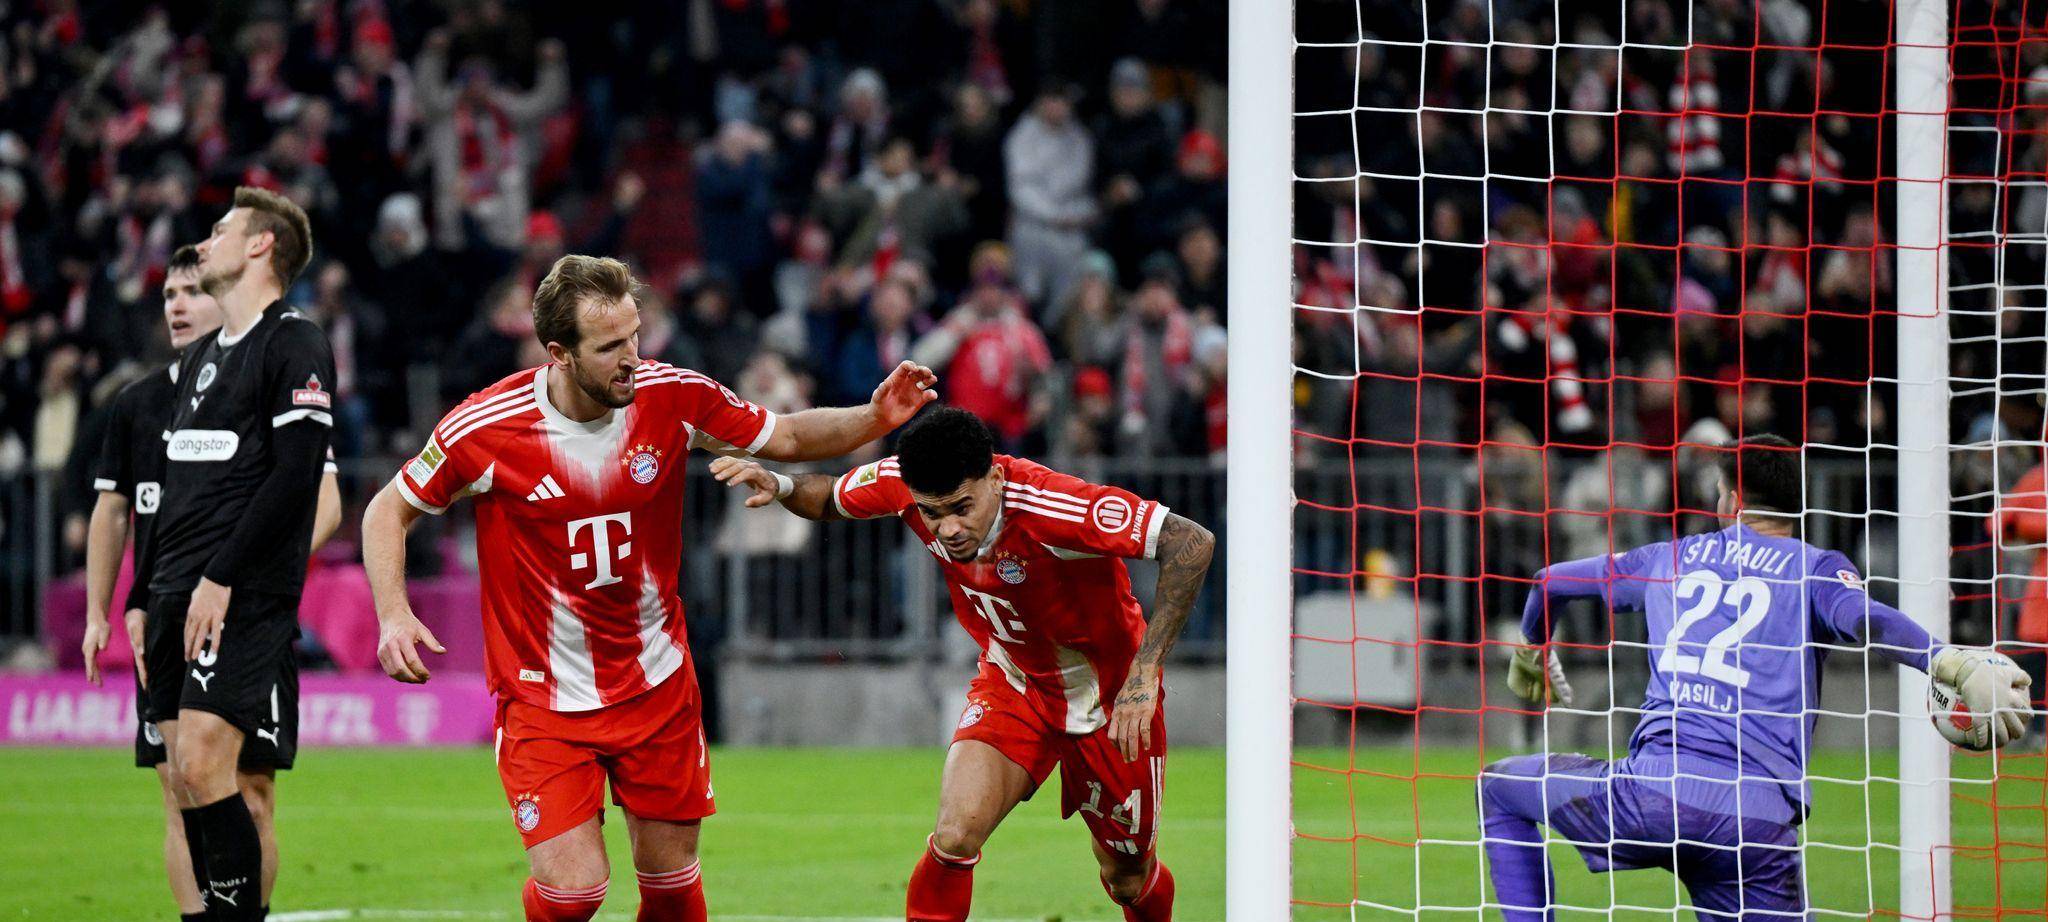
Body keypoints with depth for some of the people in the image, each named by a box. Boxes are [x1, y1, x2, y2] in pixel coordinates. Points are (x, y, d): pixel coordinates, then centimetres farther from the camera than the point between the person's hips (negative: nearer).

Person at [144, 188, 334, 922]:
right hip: (180, 597, 8)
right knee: (186, 778, 3)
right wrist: (148, 600, 18)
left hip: (244, 594, -8)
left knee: (202, 765, -17)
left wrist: (220, 579, -19)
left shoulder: (294, 345, -5)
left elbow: (295, 477, -15)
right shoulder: (199, 357, 21)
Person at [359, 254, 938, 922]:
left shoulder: (671, 397, -10)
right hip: (544, 700, -3)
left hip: (657, 686, 3)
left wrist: (875, 418, -13)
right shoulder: (487, 428, -17)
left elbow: (785, 437, 5)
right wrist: (393, 615, -18)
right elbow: (388, 512, -3)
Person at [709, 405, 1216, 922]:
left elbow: (1193, 543, -36)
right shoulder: (904, 484, -20)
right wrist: (780, 487, -21)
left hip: (1110, 693, -3)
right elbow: (831, 498, 3)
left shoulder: (1049, 504, -36)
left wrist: (1144, 671, -39)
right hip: (1011, 682, 3)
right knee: (956, 835, -22)